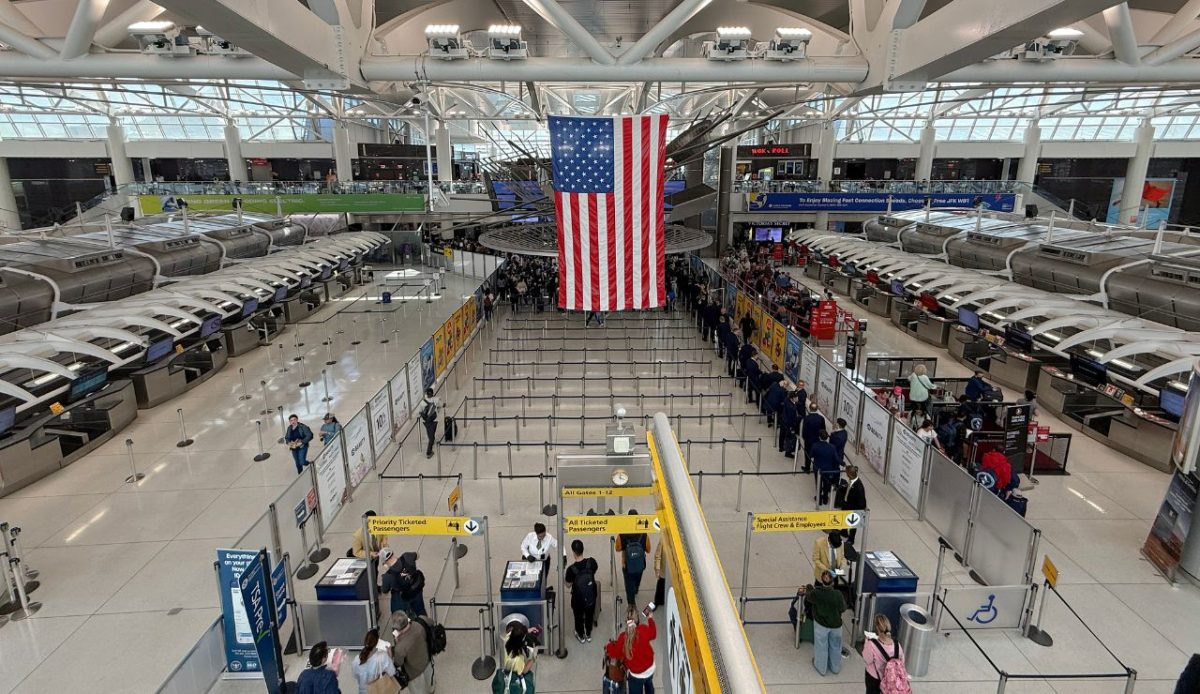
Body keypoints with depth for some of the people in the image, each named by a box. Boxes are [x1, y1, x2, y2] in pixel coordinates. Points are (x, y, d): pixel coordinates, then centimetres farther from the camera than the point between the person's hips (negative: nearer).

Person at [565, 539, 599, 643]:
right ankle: (588, 635, 49)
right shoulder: (591, 561, -22)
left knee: (579, 617, 25)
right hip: (591, 596, 2)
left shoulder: (571, 569, -29)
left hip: (578, 598, -2)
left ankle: (581, 636, 47)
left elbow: (568, 585, -12)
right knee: (590, 615, 28)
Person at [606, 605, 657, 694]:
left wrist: (609, 647, 7)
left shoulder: (624, 637, -29)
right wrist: (650, 619, 15)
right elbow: (653, 634, 4)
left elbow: (615, 653, -13)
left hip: (636, 674, -4)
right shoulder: (644, 630, -21)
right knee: (648, 685, 35)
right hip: (650, 668, 4)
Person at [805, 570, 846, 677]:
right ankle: (835, 668, 43)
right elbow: (843, 608, -10)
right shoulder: (838, 594, -26)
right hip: (836, 625, 1)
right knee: (835, 647, 24)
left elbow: (807, 599, -2)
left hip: (820, 625, -1)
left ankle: (821, 668, 37)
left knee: (821, 647, 20)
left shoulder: (816, 593, -24)